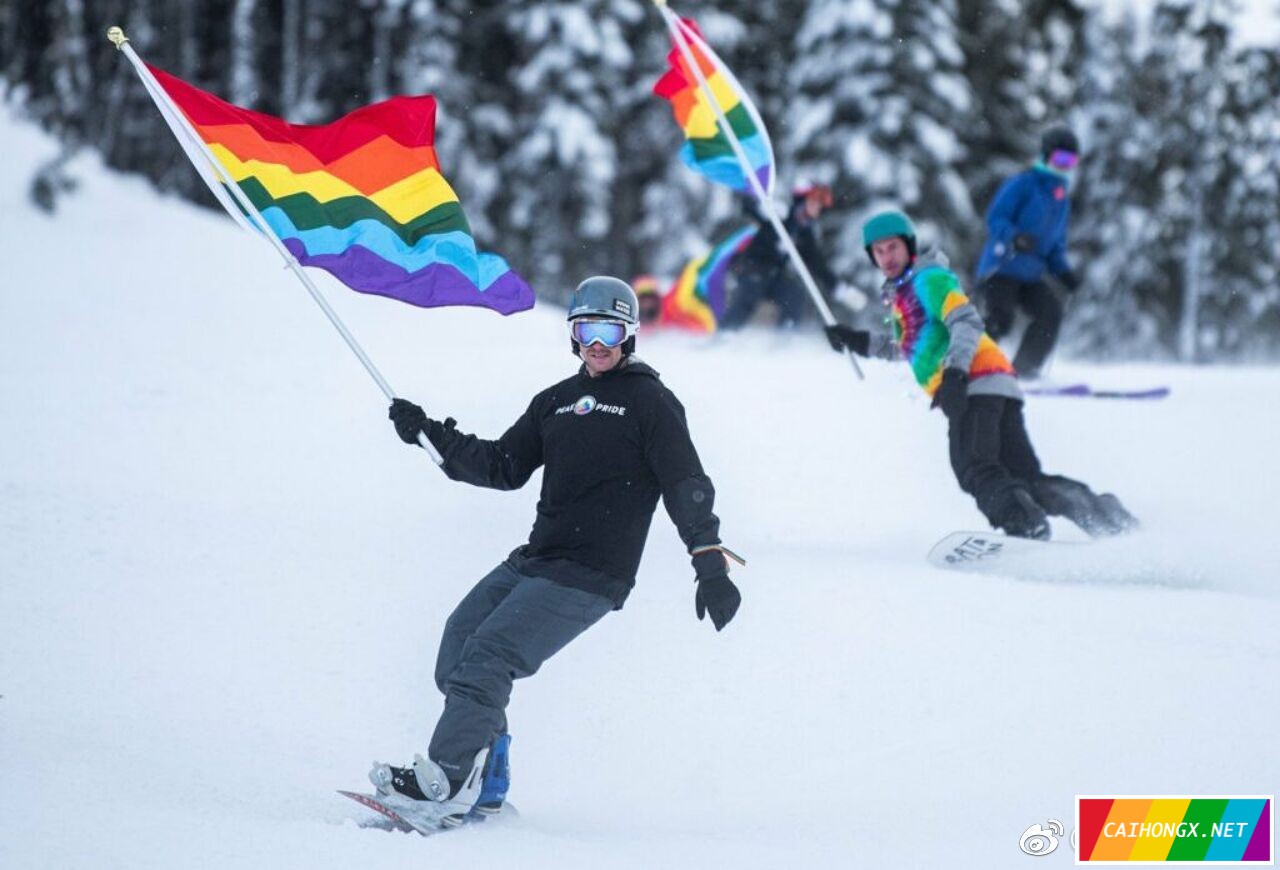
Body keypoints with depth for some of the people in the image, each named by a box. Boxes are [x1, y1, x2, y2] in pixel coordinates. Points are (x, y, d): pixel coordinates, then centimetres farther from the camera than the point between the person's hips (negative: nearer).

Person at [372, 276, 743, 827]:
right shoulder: (556, 401, 20)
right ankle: (486, 786, 2)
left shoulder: (651, 404, 0)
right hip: (532, 560, 7)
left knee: (485, 658, -20)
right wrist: (433, 437, 11)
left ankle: (444, 786, -25)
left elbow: (687, 488, -5)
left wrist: (711, 565, -13)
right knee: (457, 648, -4)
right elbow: (504, 467, 21)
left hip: (591, 578, -7)